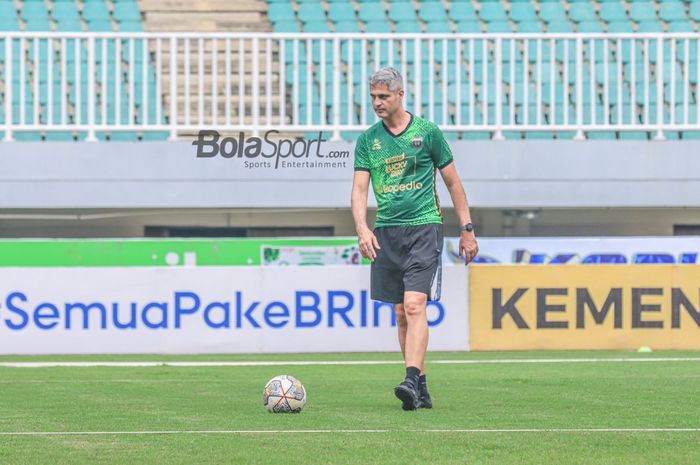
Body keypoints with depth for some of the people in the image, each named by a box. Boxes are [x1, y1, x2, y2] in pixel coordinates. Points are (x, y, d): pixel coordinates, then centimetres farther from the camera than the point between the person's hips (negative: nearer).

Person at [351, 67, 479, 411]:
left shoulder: (427, 132, 1)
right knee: (401, 314, 6)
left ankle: (412, 380, -27)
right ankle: (421, 389, 13)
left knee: (414, 305, -18)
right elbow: (359, 188, 2)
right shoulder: (368, 140, 8)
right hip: (386, 231, 4)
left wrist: (467, 229, 5)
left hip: (423, 226, -4)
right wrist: (362, 229, -15)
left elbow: (453, 182, 7)